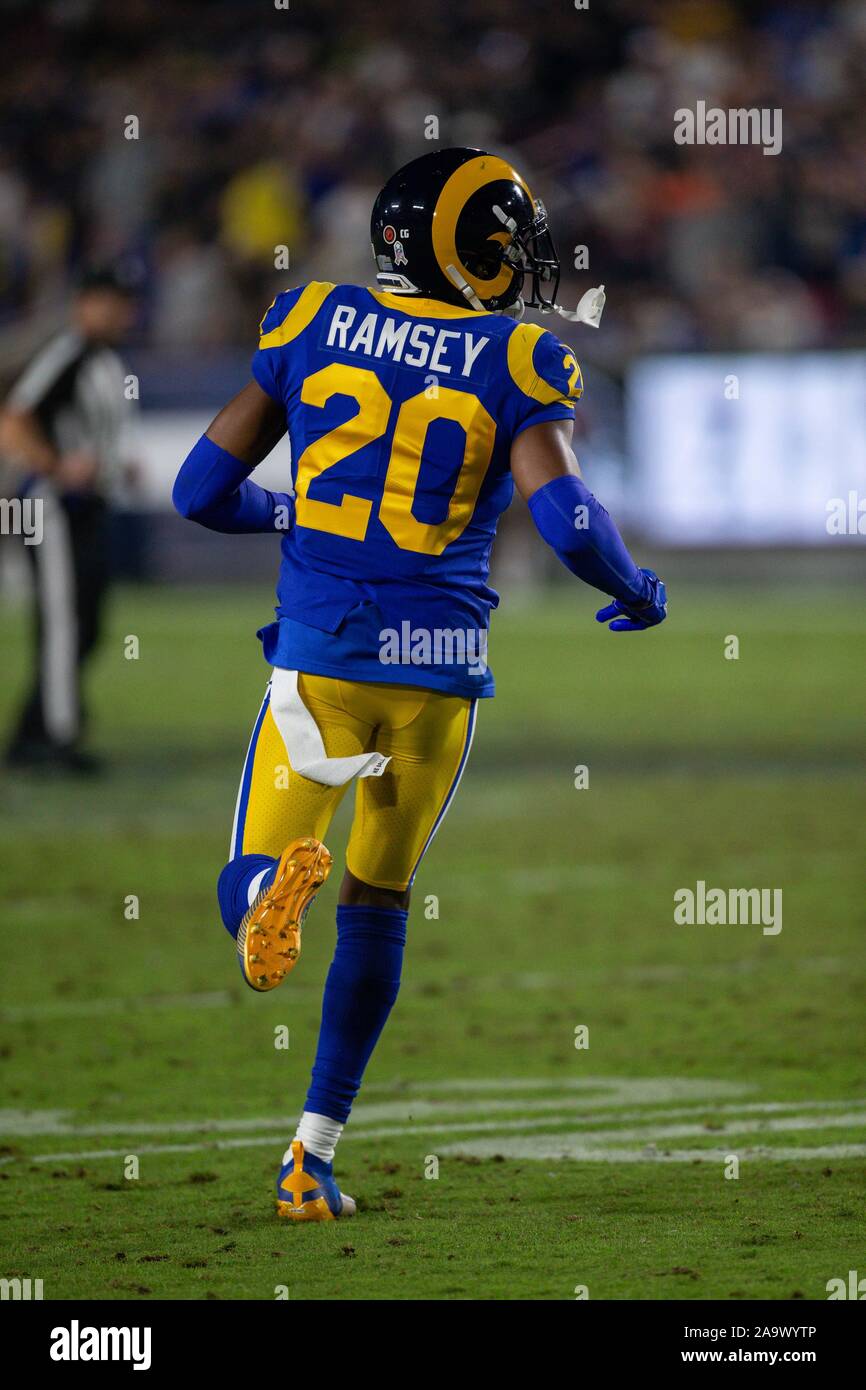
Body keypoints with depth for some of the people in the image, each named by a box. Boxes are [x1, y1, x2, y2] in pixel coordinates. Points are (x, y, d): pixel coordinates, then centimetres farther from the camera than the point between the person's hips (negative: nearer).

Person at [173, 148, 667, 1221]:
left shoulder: (312, 327, 3)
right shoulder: (517, 367, -5)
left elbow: (203, 489, 5)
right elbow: (568, 522, -16)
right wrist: (637, 591, 5)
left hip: (320, 657, 0)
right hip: (438, 667, 0)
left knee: (247, 888, 7)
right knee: (377, 903, 17)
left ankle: (278, 879, -33)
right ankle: (314, 1154, 15)